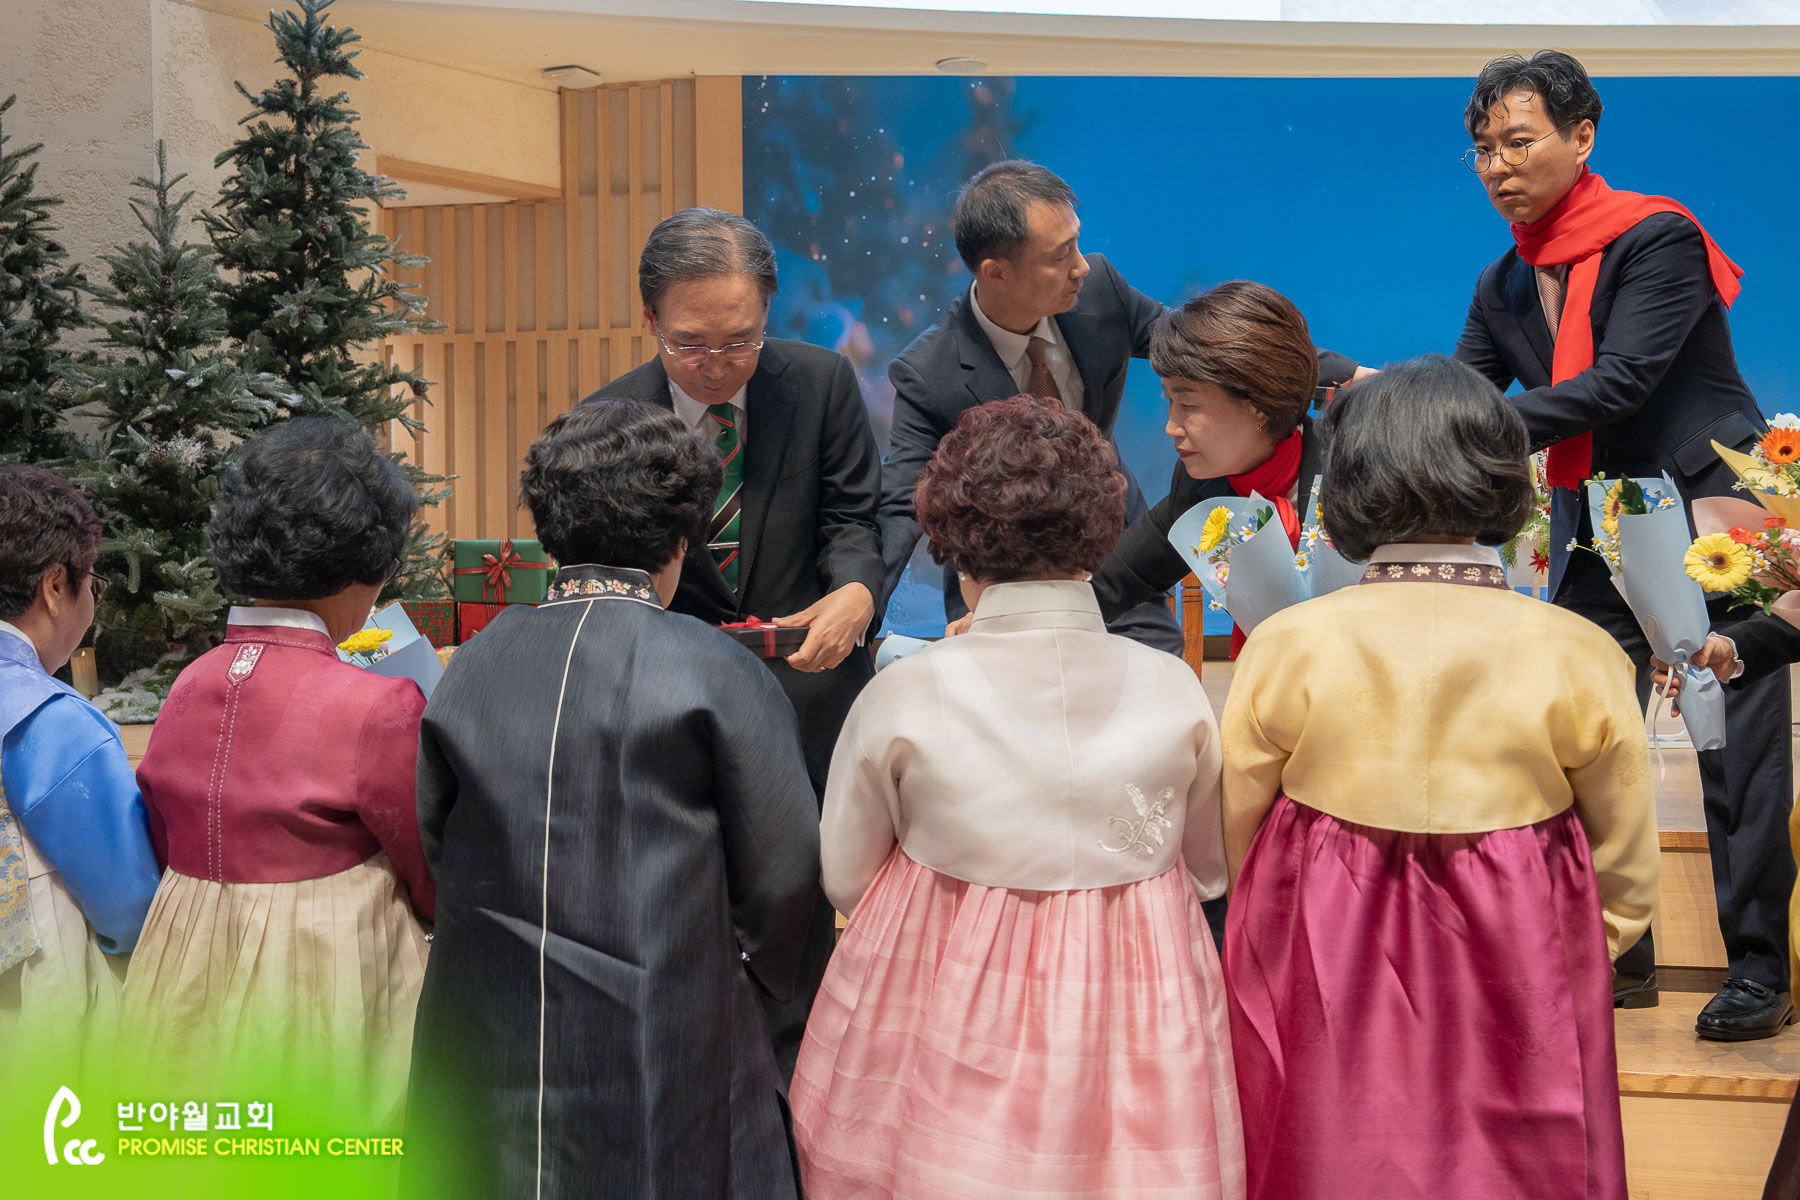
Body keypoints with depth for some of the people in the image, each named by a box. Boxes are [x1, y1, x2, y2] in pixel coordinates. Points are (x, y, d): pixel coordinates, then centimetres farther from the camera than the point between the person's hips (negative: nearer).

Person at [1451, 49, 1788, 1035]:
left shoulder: (1658, 240, -14)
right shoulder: (1504, 288, 7)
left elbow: (1620, 383, -24)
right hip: (1594, 538, 7)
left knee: (1738, 749, -2)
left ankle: (1758, 966, 9)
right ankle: (1616, 953, 18)